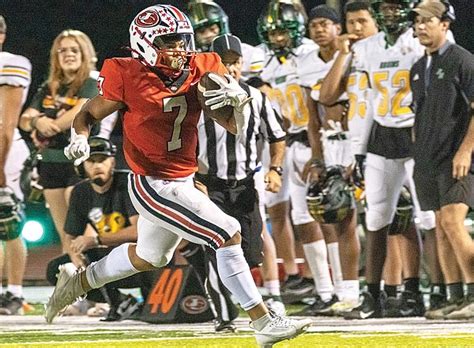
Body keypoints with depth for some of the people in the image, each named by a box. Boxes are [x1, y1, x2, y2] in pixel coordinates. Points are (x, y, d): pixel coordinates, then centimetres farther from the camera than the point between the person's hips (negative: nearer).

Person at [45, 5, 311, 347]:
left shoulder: (201, 71, -2)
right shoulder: (129, 77, -16)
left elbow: (236, 126, 1)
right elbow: (88, 114, -4)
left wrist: (238, 98, -20)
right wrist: (80, 139, -24)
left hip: (182, 182, 8)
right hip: (153, 186, -8)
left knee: (149, 257, 28)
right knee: (229, 234, -17)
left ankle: (77, 282, 48)